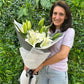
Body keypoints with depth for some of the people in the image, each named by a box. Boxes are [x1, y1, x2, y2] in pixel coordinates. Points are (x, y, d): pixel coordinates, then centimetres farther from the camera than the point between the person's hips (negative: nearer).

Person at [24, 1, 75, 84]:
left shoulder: (69, 31, -12)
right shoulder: (49, 30, 3)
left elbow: (63, 54, -19)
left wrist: (42, 64, -13)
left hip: (58, 72, -4)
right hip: (43, 70, 4)